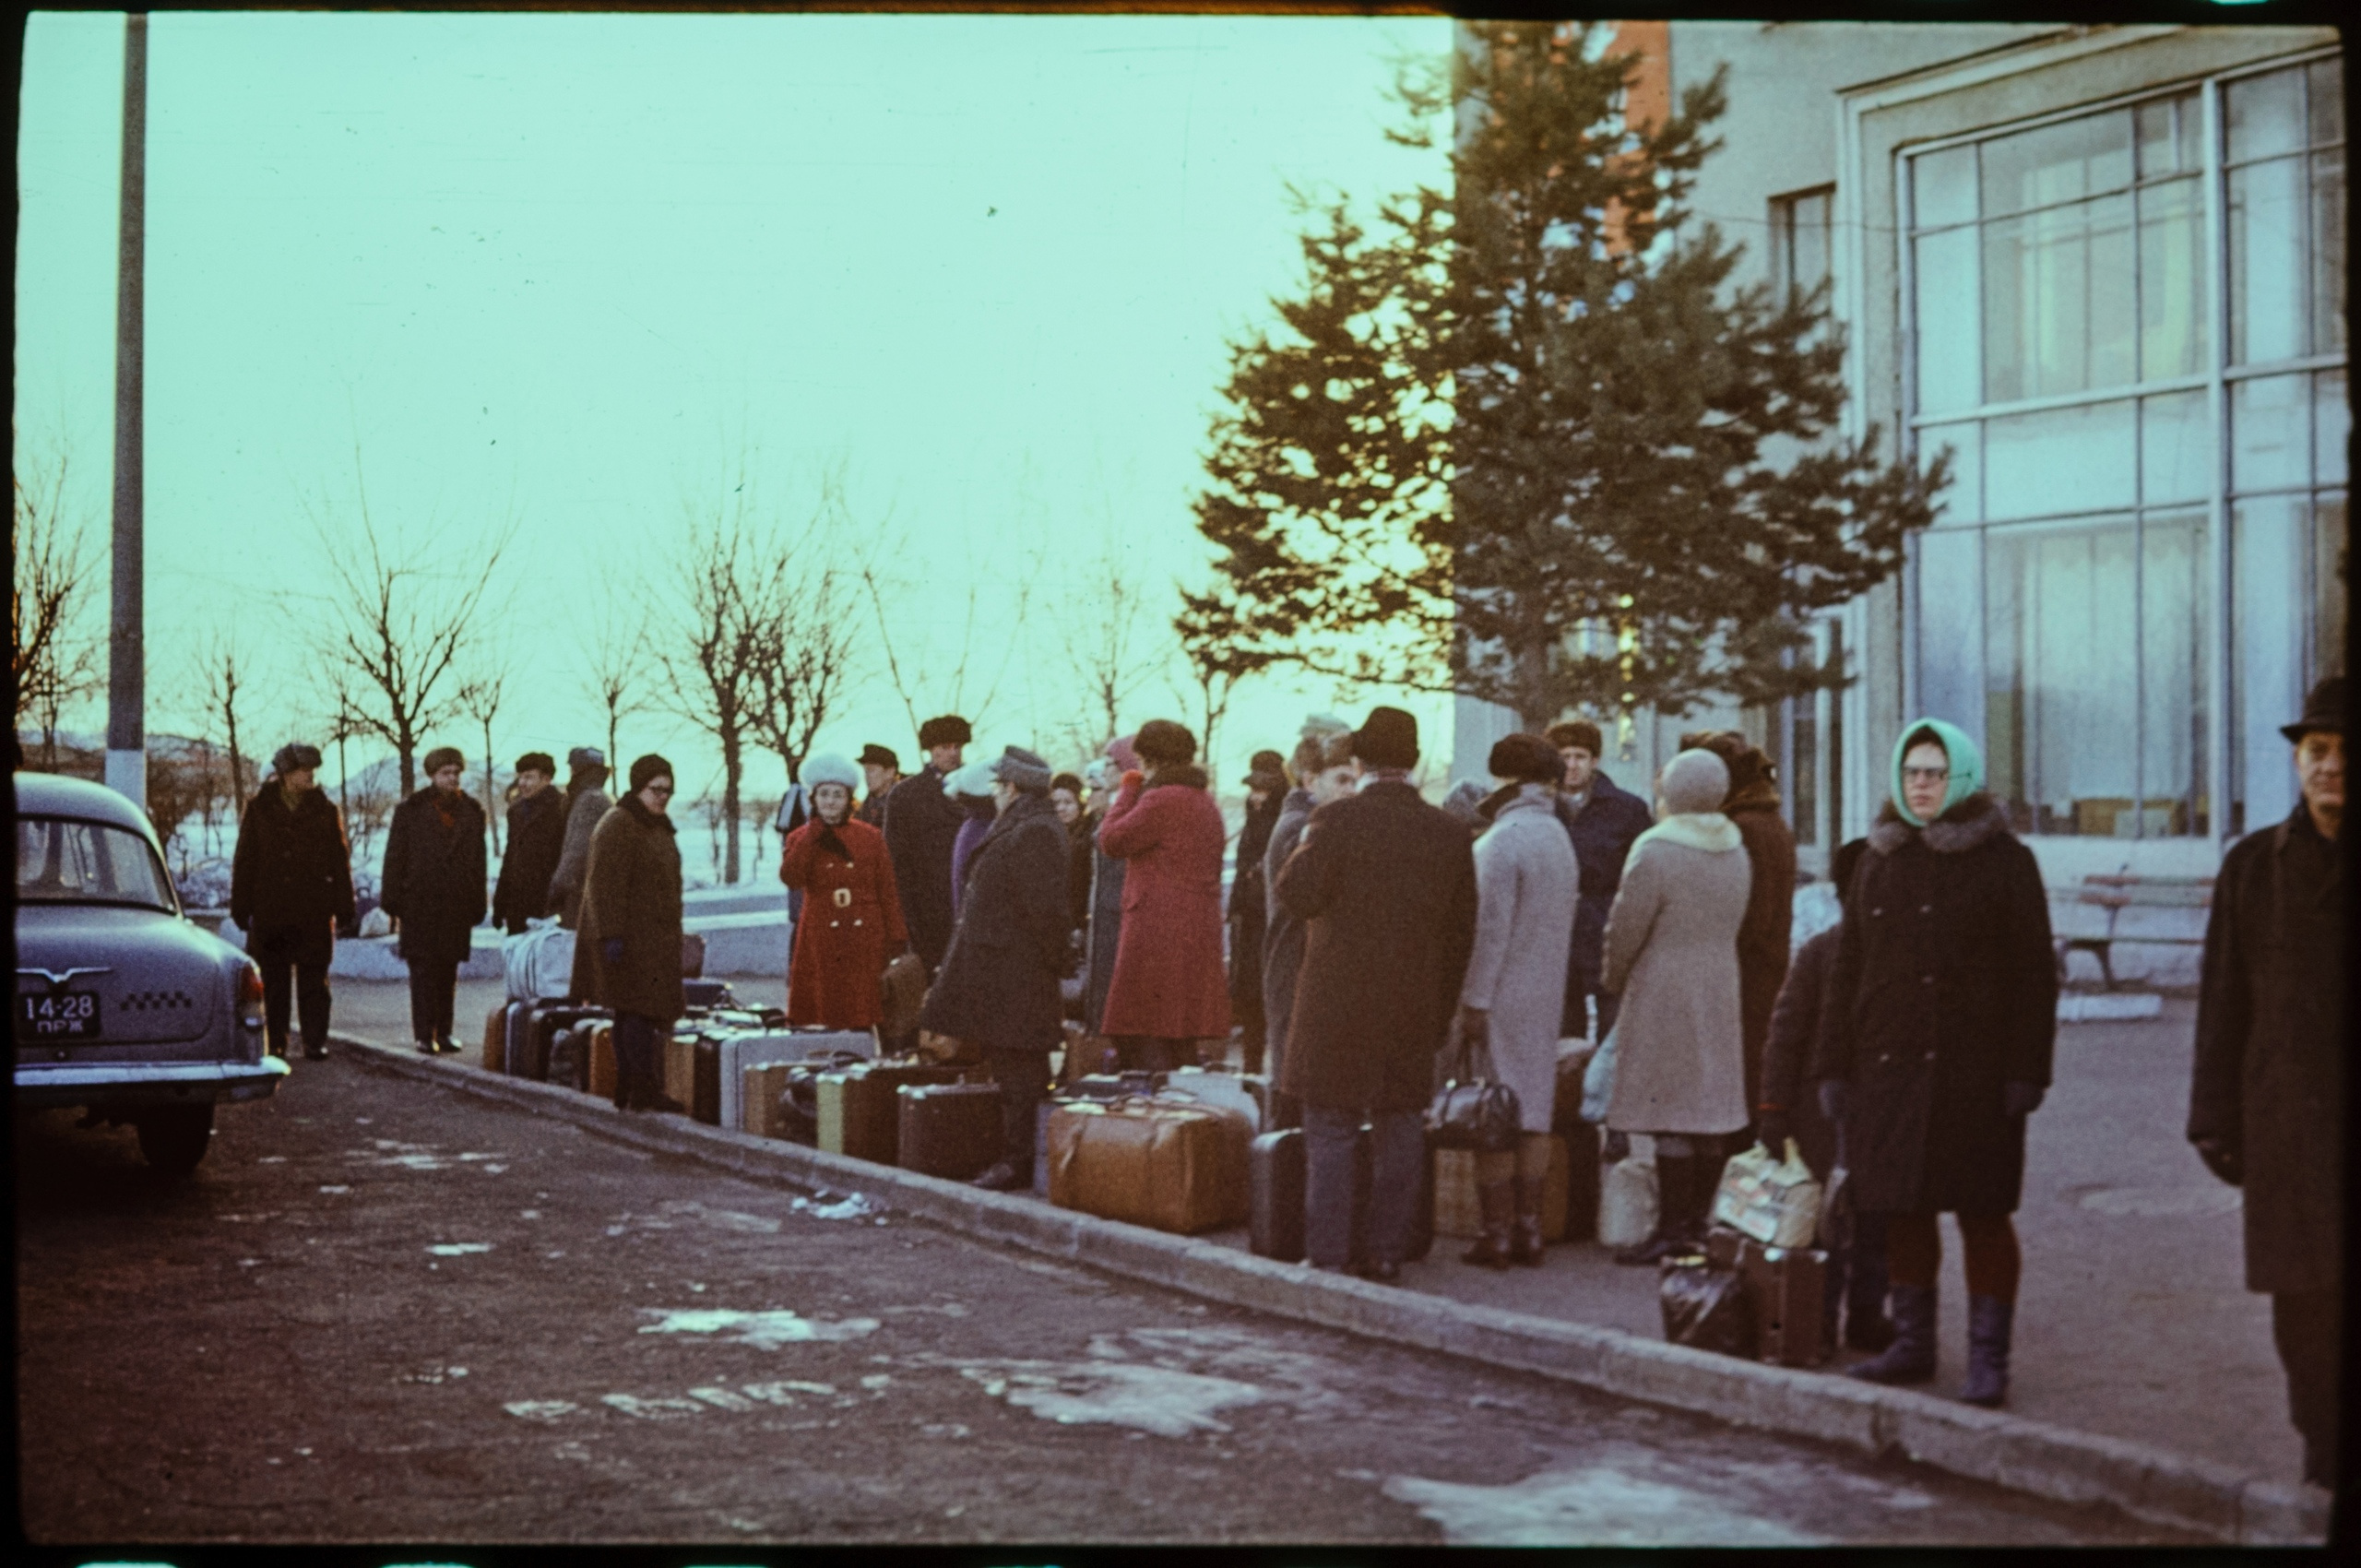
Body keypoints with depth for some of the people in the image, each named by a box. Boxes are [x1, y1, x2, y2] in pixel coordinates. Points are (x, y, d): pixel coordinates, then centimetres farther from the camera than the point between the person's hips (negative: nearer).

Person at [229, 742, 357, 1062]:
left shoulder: (324, 810, 5)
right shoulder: (259, 808, 4)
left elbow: (340, 863, 6)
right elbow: (244, 862, 6)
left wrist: (344, 908, 1)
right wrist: (241, 907, 2)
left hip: (313, 914, -1)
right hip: (269, 912, 1)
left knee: (314, 981, -2)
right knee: (273, 982, 6)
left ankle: (315, 1042, 2)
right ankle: (275, 1044, 14)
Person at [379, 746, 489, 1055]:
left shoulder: (472, 812, 11)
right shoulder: (411, 810, 3)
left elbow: (478, 860, 11)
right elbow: (395, 856, 2)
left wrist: (477, 904, 7)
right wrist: (392, 900, -4)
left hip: (457, 905, 3)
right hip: (420, 900, -3)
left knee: (448, 971, 8)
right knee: (423, 968, -5)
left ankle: (443, 1032, 14)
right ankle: (424, 1034, -3)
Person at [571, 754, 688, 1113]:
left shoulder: (659, 827, 17)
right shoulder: (618, 826, -13)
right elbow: (606, 886, -19)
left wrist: (672, 934, 25)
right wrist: (612, 935, -24)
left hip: (655, 939, 9)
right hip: (628, 936, -9)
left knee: (630, 1013, 10)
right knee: (638, 1011, -13)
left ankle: (627, 1091, 12)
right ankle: (645, 1090, -15)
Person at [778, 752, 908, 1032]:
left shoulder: (871, 838, 7)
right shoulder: (800, 839, 7)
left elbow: (887, 893, 8)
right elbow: (790, 878, -13)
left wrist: (896, 939, 1)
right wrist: (815, 832, -10)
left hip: (864, 942, 0)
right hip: (821, 943, 0)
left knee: (863, 1020, -2)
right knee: (823, 1018, -5)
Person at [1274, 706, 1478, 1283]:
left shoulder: (1335, 820, -9)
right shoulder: (1449, 834, 5)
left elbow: (1299, 896, -15)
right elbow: (1461, 932, 8)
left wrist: (1303, 847, 4)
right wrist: (1442, 1013, 16)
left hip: (1338, 1003, -4)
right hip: (1413, 1011, 4)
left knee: (1331, 1133, 1)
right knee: (1400, 1132, 11)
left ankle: (1327, 1257, 1)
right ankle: (1388, 1252, 14)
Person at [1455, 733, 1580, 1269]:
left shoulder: (1501, 843, -15)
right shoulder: (1560, 839, 11)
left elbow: (1491, 928, -18)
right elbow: (1566, 919, 14)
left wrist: (1474, 1002, -16)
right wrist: (1555, 991, 17)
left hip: (1500, 998, -8)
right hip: (1547, 995, 8)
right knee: (1535, 1116, 10)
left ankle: (1497, 1235, 0)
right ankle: (1529, 1229, 13)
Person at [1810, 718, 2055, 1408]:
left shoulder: (2005, 862, -1)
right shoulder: (1879, 863, 13)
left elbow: (2034, 975, -3)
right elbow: (1847, 969, 14)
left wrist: (2026, 1071, -10)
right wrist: (1834, 1065, 9)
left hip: (1973, 1070, -4)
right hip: (1888, 1067, 4)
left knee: (1983, 1212, -1)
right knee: (1903, 1210, 9)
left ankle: (1988, 1359, 5)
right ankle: (1912, 1343, 20)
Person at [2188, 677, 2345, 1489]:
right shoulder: (2255, 865, 7)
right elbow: (2224, 1003, 8)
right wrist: (2216, 1119, 5)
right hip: (2290, 1130, 2)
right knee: (2305, 1302, 6)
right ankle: (2324, 1465, 19)